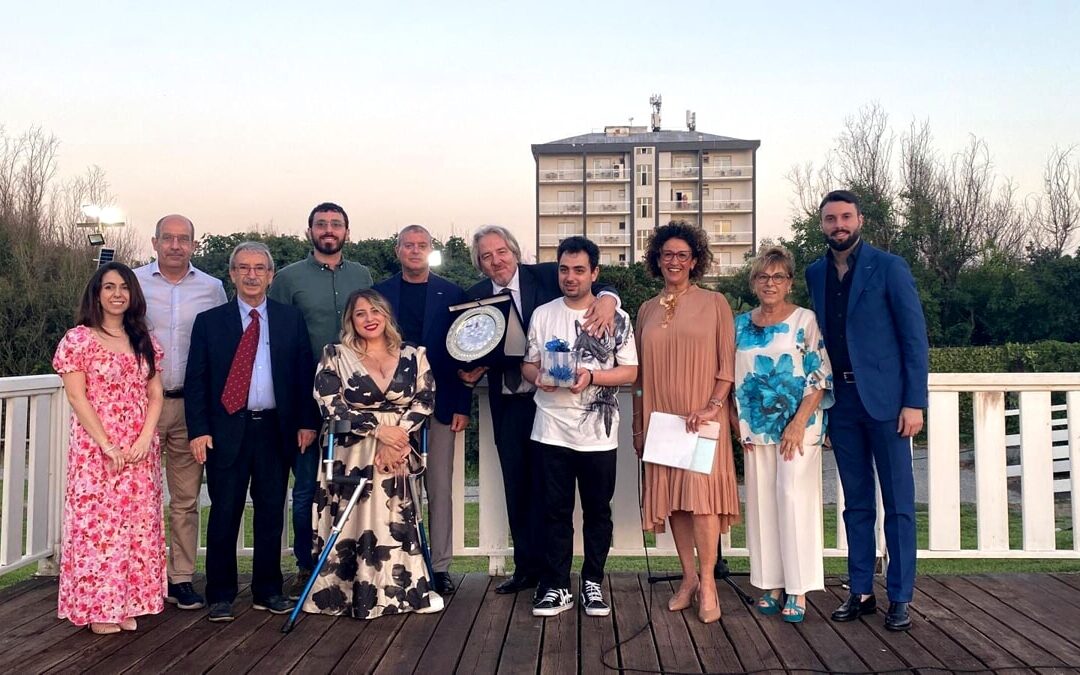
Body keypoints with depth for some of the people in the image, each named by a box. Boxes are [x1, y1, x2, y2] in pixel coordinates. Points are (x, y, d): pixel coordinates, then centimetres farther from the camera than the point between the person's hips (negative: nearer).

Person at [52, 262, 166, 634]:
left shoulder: (144, 341, 11)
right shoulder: (78, 339, -2)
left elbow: (155, 395, 8)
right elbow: (77, 397, -8)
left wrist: (144, 440, -7)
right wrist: (107, 446, -13)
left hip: (140, 452, 4)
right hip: (95, 450, -4)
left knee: (137, 523, 6)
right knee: (96, 522, -1)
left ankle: (127, 605, 15)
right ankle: (99, 609, 9)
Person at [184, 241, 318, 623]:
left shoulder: (291, 319, 7)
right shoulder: (209, 321, 5)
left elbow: (304, 374, 7)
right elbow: (195, 380, 2)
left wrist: (307, 421, 0)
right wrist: (198, 430, -7)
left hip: (275, 429, 1)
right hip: (227, 430, -1)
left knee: (271, 514, 9)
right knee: (224, 515, 3)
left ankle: (267, 591, 21)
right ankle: (220, 596, 15)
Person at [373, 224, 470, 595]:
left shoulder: (452, 294, 5)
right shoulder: (379, 293, 8)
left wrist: (462, 406, -4)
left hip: (438, 404, -1)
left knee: (439, 488, 4)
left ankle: (439, 567, 12)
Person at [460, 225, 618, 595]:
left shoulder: (547, 276, -5)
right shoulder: (475, 297, 4)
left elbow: (600, 285, -8)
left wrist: (606, 298, -30)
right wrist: (472, 373, -10)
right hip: (507, 403, 4)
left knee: (544, 485, 6)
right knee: (516, 487, 12)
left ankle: (546, 567, 19)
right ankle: (525, 567, 26)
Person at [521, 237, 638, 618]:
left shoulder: (617, 318, 0)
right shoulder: (542, 315, 6)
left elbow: (630, 372, -2)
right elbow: (528, 365, 9)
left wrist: (591, 376, -18)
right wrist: (539, 378, -14)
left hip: (598, 433, -1)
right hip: (552, 431, 1)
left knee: (598, 511, 9)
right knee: (556, 511, 6)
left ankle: (592, 583, 22)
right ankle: (556, 587, 15)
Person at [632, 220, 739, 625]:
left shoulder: (714, 303, 2)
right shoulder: (647, 311, 12)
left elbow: (727, 362, -2)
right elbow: (639, 374, 13)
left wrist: (713, 406, -14)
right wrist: (637, 425, 11)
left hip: (702, 417, -4)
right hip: (660, 417, 4)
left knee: (702, 493, -11)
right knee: (672, 497, 5)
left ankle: (707, 584, -1)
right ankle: (688, 578, 16)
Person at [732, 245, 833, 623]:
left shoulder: (806, 321, -2)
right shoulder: (740, 325, 9)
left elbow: (820, 377, -7)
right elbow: (729, 377, 12)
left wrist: (798, 423, -15)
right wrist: (736, 422, 2)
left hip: (798, 428, -4)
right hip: (755, 430, 4)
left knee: (793, 500, -7)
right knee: (761, 503, 6)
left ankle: (798, 591, 2)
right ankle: (772, 585, 16)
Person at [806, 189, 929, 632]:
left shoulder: (888, 267, -4)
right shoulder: (815, 274, 9)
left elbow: (915, 337, -6)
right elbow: (819, 336, 11)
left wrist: (914, 402, -12)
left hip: (884, 397, -4)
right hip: (840, 400, 4)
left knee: (898, 503, 3)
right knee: (856, 503, 11)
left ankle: (899, 598, 12)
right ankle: (861, 592, 20)